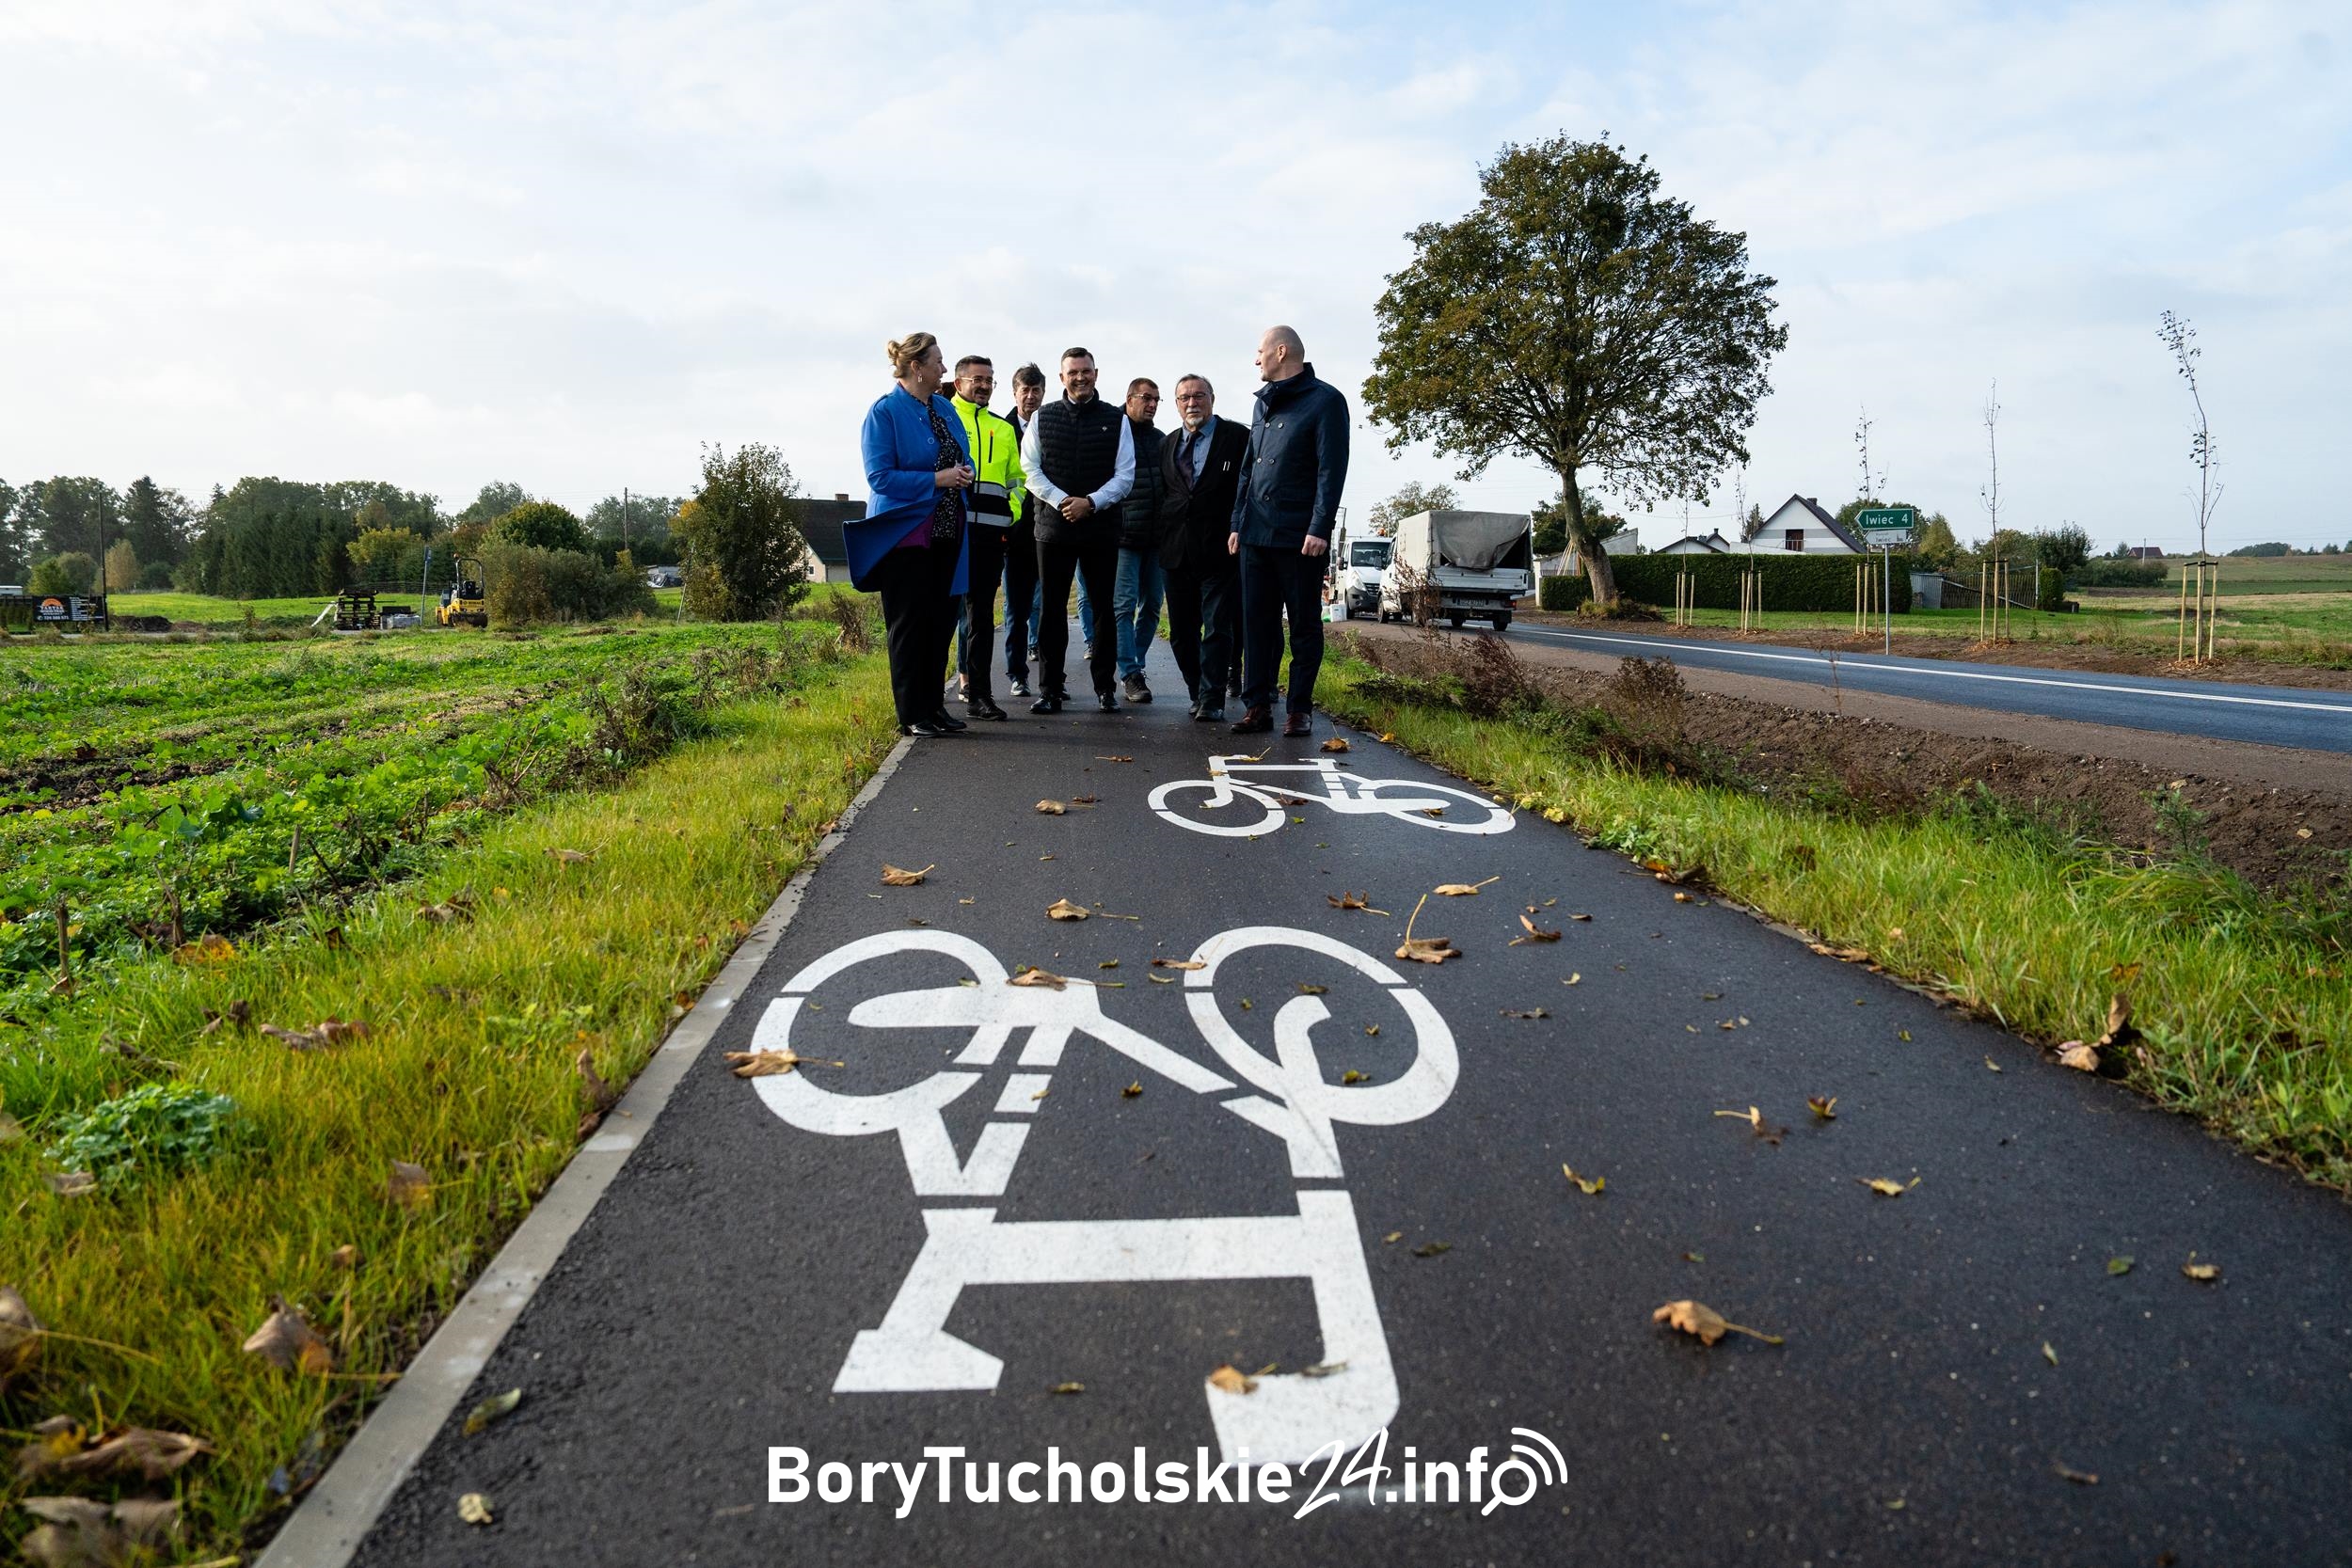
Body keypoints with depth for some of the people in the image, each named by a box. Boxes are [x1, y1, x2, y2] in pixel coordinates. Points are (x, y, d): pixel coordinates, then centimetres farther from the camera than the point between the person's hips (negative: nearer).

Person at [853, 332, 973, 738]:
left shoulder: (945, 408, 11)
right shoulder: (885, 411, -10)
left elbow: (964, 456, 21)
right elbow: (880, 477, -15)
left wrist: (965, 471, -3)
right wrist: (937, 479, -20)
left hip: (947, 532, 7)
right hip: (906, 533, -7)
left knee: (942, 621, 10)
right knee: (908, 626, -1)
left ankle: (935, 706, 20)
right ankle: (911, 715, 5)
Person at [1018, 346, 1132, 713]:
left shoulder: (1116, 419, 5)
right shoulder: (1043, 418, 8)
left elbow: (1125, 475, 2)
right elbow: (1030, 468, 4)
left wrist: (1091, 503, -12)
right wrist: (1061, 501, -10)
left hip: (1102, 527, 0)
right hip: (1053, 525, 1)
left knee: (1103, 607, 5)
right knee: (1052, 607, 1)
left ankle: (1105, 688, 14)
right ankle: (1049, 690, 6)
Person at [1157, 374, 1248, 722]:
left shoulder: (1238, 437, 1)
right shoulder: (1166, 443, 16)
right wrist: (1162, 537, 9)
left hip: (1221, 550, -5)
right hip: (1177, 552, 5)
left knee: (1217, 627, -7)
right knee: (1181, 631, 8)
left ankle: (1212, 702, -3)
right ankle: (1198, 694, 20)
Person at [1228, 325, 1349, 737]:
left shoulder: (1325, 400, -3)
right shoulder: (1264, 403, 19)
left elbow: (1332, 469, -10)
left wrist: (1320, 528, -18)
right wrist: (1238, 522, 14)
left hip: (1299, 535, -6)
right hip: (1256, 533, 6)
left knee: (1305, 625, 2)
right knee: (1256, 623, 4)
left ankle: (1299, 710, 8)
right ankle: (1257, 706, 8)